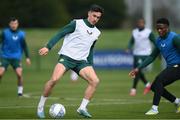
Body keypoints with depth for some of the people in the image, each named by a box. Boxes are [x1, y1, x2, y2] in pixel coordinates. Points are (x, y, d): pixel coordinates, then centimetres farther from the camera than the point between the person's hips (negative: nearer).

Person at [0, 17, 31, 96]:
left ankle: (20, 90, 6)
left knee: (19, 74, -13)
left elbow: (24, 46, 7)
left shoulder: (21, 34, 0)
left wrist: (27, 57, 4)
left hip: (16, 58, 1)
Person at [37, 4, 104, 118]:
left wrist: (91, 67, 23)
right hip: (66, 57, -5)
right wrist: (48, 47, -16)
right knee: (54, 79, -25)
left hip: (81, 61, 5)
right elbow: (60, 34, -6)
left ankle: (82, 108, -7)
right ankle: (41, 107, -7)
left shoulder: (96, 32, 15)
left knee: (95, 81, -16)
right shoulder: (77, 24, -3)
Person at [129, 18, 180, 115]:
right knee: (154, 87, 3)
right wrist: (138, 69, 9)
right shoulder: (159, 40, 10)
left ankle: (155, 108, -22)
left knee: (159, 79, -25)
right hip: (170, 67, 9)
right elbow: (152, 57, 15)